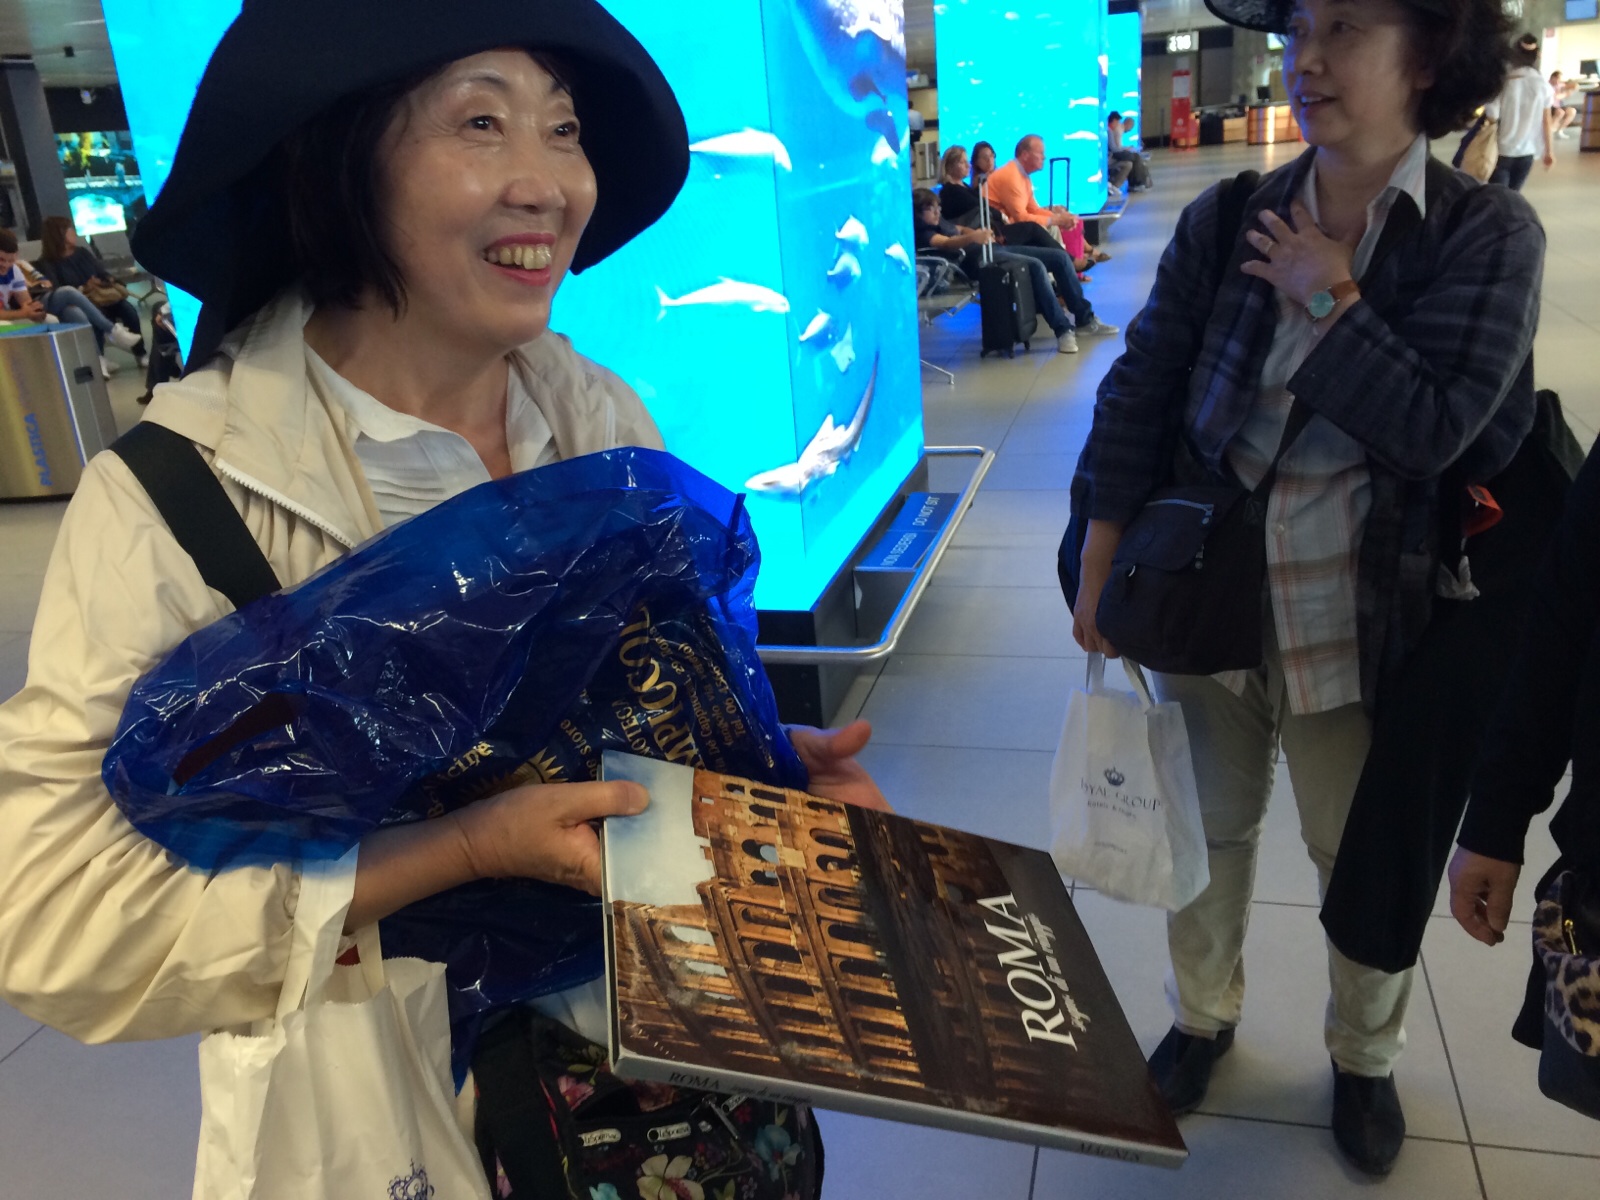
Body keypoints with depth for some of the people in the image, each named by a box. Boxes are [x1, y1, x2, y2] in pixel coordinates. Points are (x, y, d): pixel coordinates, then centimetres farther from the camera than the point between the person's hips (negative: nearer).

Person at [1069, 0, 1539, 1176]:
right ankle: (1202, 1016, 44)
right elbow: (1137, 403, -1)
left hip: (1360, 625, -2)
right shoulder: (1223, 222, -3)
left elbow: (1433, 429, -18)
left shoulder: (1488, 233, -8)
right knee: (1209, 828, 18)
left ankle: (1366, 1056, 42)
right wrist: (1097, 581, -2)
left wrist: (1328, 301, -15)